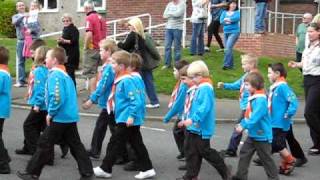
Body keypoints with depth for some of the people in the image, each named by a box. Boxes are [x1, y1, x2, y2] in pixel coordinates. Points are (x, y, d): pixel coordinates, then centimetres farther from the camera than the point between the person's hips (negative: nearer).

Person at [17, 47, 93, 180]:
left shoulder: (55, 75, -14)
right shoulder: (65, 75, 14)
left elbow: (57, 97, -26)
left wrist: (50, 113, -15)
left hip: (59, 118, -9)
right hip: (71, 117, 9)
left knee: (44, 145, 2)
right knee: (75, 145, 12)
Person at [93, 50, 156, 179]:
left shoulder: (127, 81, -20)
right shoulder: (121, 79, 10)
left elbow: (136, 100, -24)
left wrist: (131, 116, -26)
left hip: (127, 119, -10)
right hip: (127, 119, 10)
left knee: (114, 143, 0)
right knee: (137, 144, 13)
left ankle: (105, 169, 11)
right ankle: (147, 169, 18)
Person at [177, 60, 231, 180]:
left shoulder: (206, 88, -19)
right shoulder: (197, 88, 11)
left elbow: (205, 107, -28)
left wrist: (193, 119, -32)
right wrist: (186, 120, 15)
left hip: (201, 127, -9)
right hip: (192, 127, 9)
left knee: (205, 151, 1)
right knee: (191, 152, 12)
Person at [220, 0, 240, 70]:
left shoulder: (237, 12, 1)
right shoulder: (224, 12, 9)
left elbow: (237, 18, -20)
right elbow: (221, 21, -4)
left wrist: (227, 19, -10)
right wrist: (231, 20, -13)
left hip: (234, 32, -5)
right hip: (226, 32, 5)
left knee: (228, 48, -17)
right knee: (228, 49, 7)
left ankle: (226, 64, -15)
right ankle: (230, 65, 16)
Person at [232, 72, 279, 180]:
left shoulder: (261, 99, -23)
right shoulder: (253, 98, 7)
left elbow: (255, 117, -30)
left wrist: (243, 126, -28)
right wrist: (242, 124, 8)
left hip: (262, 135, -10)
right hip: (252, 134, 10)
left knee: (266, 158, 3)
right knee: (244, 152, 11)